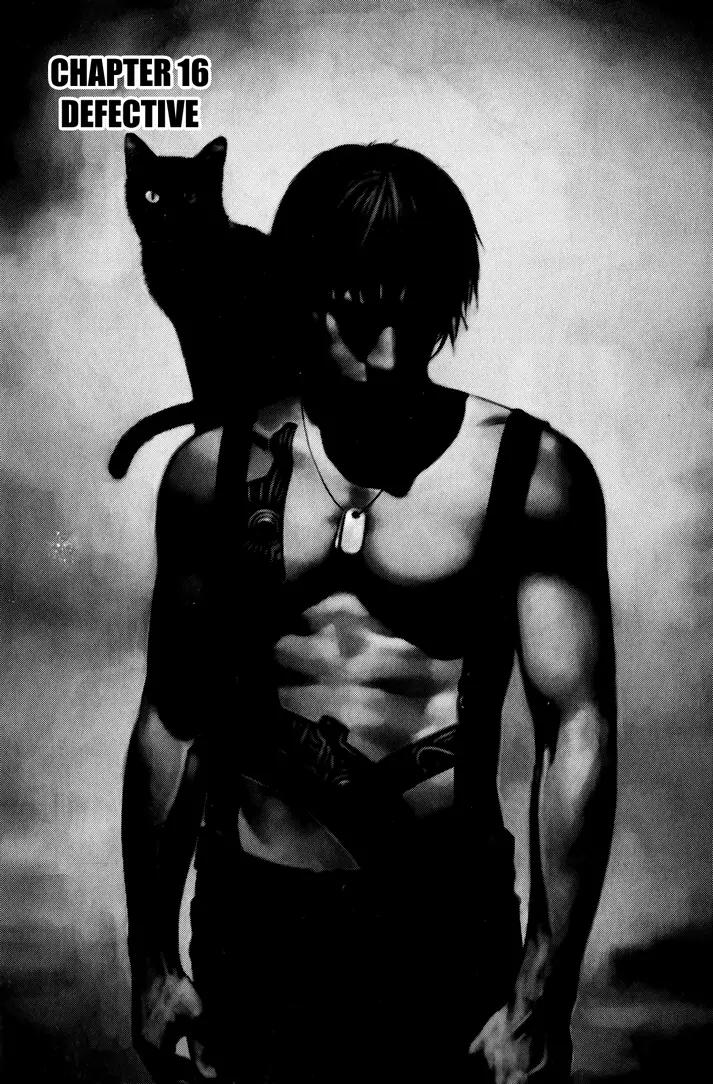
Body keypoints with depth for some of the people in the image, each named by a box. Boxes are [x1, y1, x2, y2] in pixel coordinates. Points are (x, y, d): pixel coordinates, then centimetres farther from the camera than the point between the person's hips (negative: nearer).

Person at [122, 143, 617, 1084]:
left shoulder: (532, 475, -9)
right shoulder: (215, 471, -1)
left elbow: (577, 732, -10)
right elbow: (173, 724, 4)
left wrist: (542, 1002, -11)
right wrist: (152, 959, 6)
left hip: (452, 926, -1)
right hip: (252, 920, 2)